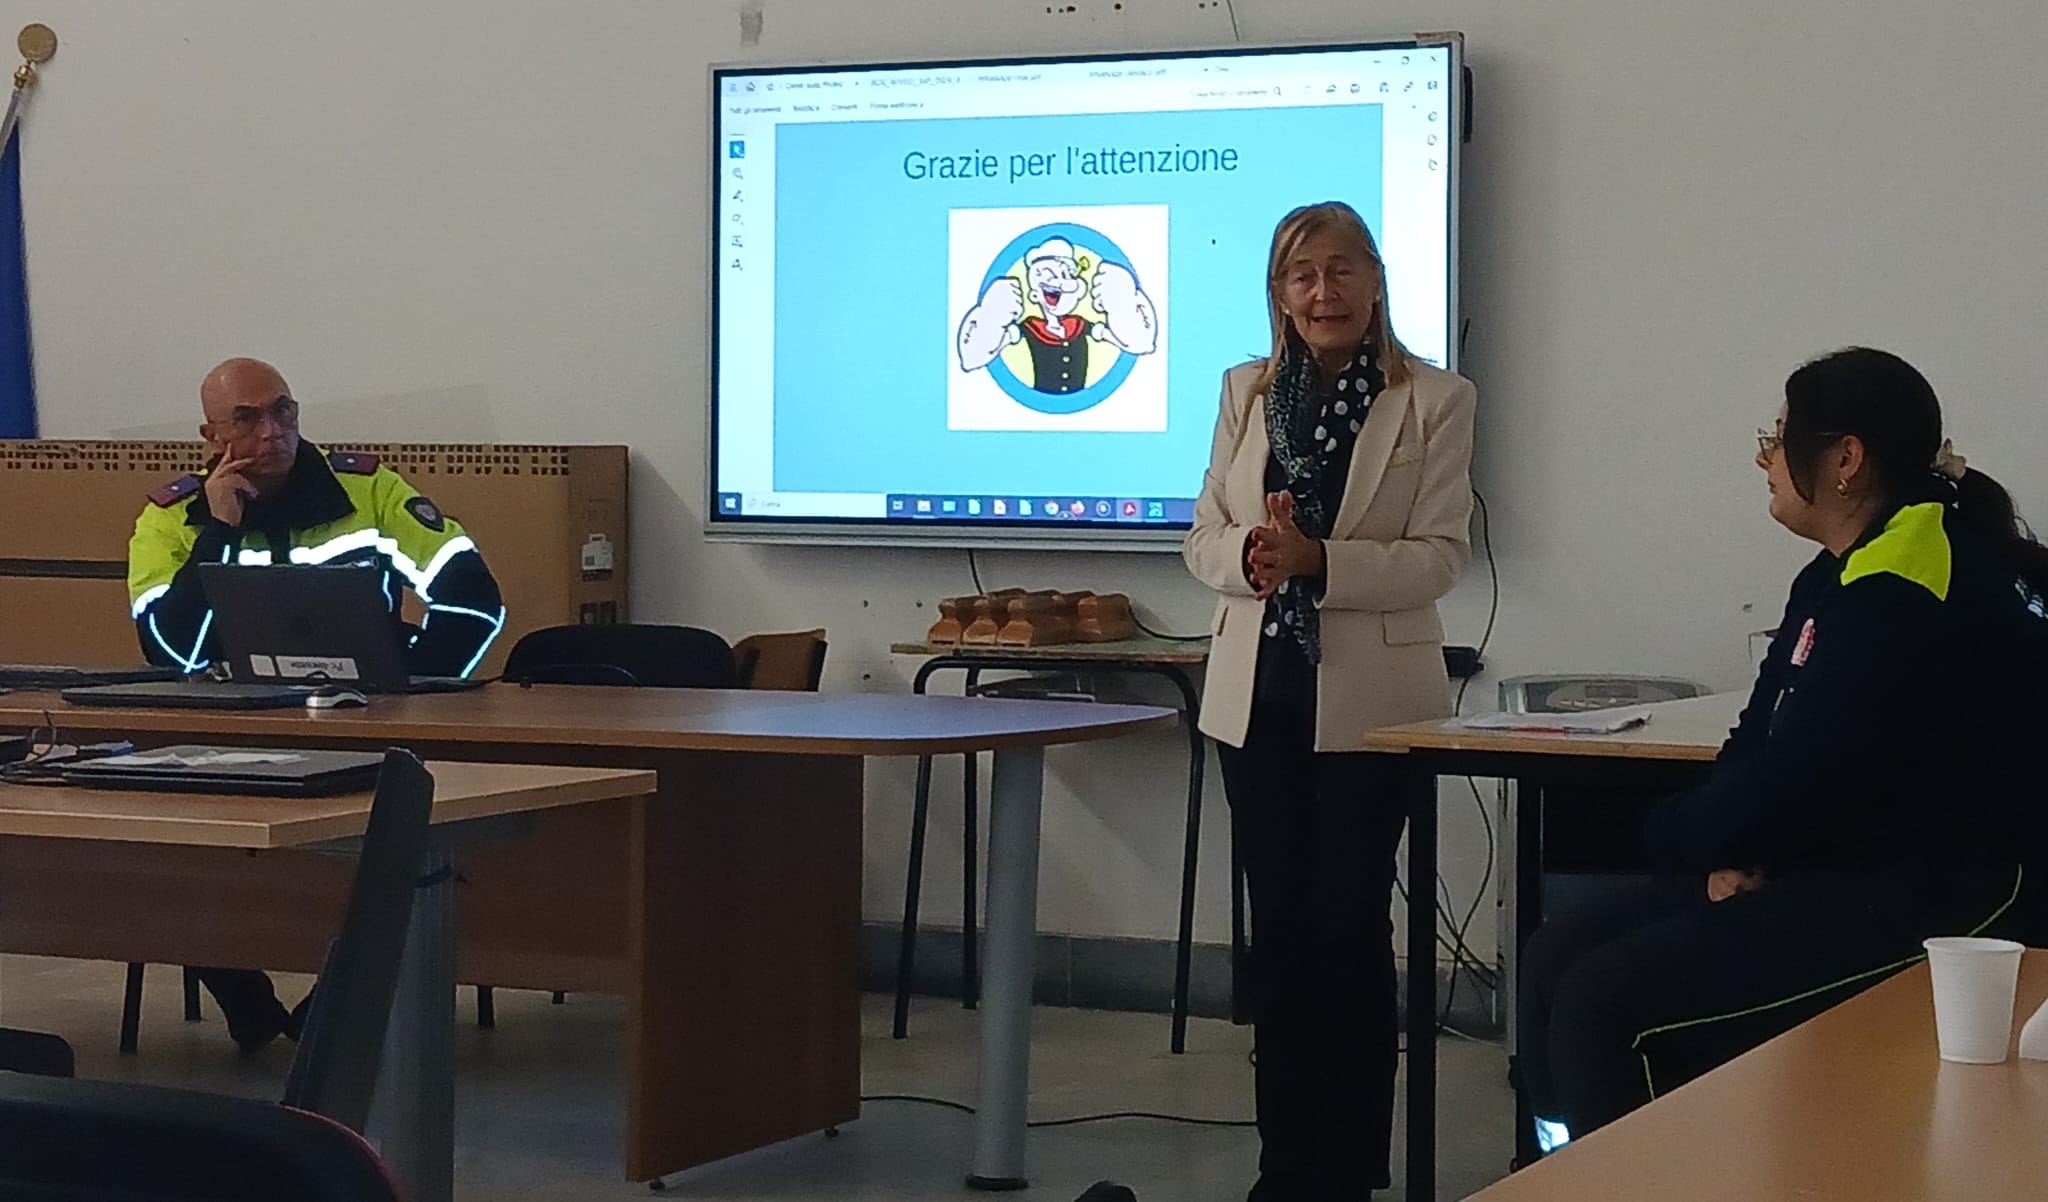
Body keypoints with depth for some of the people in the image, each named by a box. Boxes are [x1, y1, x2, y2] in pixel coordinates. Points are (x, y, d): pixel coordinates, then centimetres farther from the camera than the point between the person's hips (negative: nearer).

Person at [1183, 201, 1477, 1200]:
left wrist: (1318, 560, -22)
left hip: (1367, 699, -4)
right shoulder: (1246, 392, 8)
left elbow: (1440, 555, -9)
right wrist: (1250, 555, -16)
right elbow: (1203, 541, 7)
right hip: (1259, 695, 4)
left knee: (1351, 928, 1)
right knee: (1277, 928, 9)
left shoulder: (1436, 402, -3)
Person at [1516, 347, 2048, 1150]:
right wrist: (1732, 851, -6)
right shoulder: (1839, 578, 14)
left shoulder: (1907, 597, -19)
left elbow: (1797, 781, -23)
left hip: (1929, 902, -11)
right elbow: (1759, 742, 15)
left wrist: (1676, 832, -4)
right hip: (1832, 870, 11)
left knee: (1605, 1003, -21)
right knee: (1556, 960, 0)